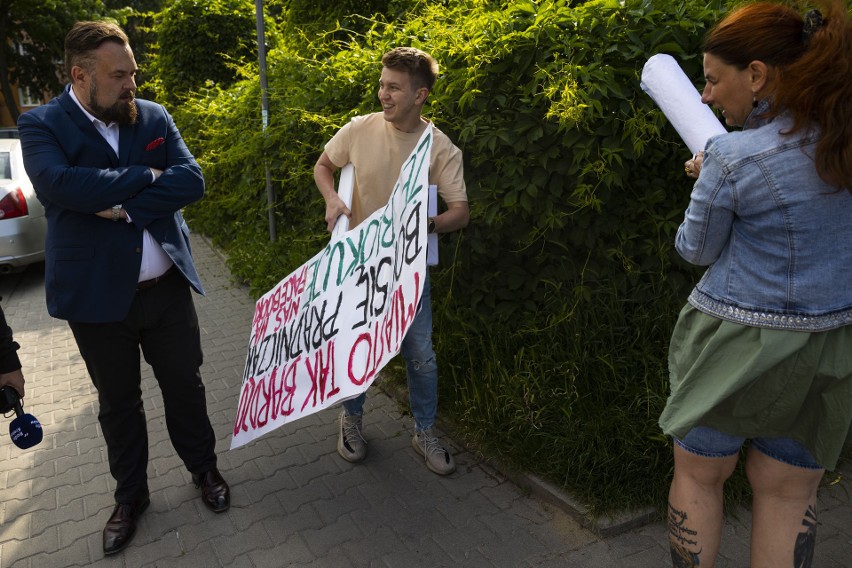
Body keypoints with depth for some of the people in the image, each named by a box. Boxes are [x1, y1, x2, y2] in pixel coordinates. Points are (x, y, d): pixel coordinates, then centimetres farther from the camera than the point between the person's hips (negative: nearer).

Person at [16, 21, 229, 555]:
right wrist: (144, 177, -17)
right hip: (98, 294, -1)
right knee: (118, 402, 15)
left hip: (167, 286, 2)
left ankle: (204, 468, 38)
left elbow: (192, 180, -10)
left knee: (185, 384, 15)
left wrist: (124, 207, -20)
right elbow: (61, 185, -25)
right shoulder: (41, 125, -6)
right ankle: (131, 494, 36)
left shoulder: (156, 117, 2)